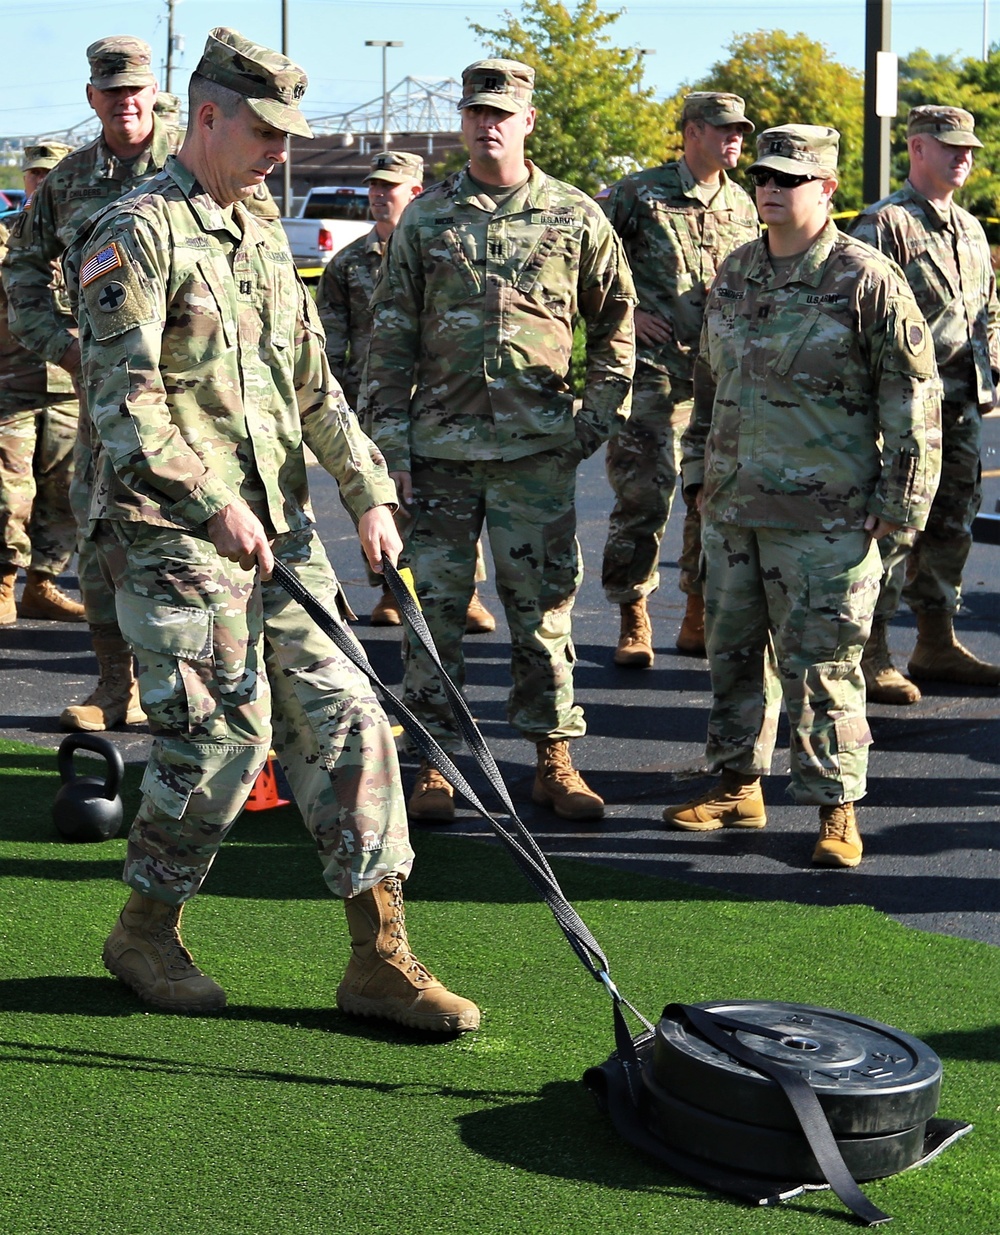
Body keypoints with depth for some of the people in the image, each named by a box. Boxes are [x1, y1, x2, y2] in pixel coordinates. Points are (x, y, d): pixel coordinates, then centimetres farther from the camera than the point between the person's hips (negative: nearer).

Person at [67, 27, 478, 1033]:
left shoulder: (265, 240, 18)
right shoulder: (134, 234, -8)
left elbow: (313, 388, 22)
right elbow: (123, 401, -16)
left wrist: (370, 494, 14)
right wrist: (213, 504, -21)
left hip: (280, 531, 8)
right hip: (172, 535, -8)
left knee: (344, 722, 2)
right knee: (221, 737, -7)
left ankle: (379, 958, 7)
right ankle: (144, 933, 16)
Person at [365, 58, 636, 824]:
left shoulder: (576, 218, 4)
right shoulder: (425, 219, 6)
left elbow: (615, 322, 12)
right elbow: (392, 336, 5)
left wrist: (599, 416, 3)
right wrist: (391, 442, -1)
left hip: (539, 450, -1)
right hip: (440, 445, 1)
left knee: (544, 606, 4)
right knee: (435, 608, 4)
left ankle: (555, 759, 15)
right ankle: (437, 762, 13)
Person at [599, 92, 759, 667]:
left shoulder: (742, 206, 14)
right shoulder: (640, 193, -2)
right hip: (654, 372, -5)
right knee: (643, 496, -5)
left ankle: (701, 620, 18)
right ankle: (633, 621, 6)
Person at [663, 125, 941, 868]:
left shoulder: (868, 281, -8)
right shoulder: (735, 275, 12)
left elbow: (914, 401, -8)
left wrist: (899, 505, -10)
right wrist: (700, 468, 20)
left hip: (824, 518, -6)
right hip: (732, 507, 7)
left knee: (820, 665, -3)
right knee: (733, 651, 14)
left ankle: (836, 811, 7)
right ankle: (738, 788, 28)